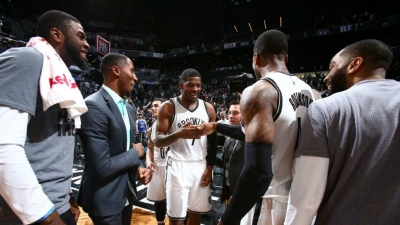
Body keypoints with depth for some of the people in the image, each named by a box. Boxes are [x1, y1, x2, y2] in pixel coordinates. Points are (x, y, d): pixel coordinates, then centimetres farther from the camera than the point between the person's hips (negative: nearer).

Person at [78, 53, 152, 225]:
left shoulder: (128, 107, 5)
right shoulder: (93, 106, -24)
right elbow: (102, 167, -28)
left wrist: (139, 167, -4)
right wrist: (135, 153, -12)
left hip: (126, 193, 8)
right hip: (105, 198, -8)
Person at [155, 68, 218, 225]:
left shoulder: (208, 108, 4)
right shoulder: (168, 107, -7)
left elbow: (212, 141, 9)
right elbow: (158, 141, -11)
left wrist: (210, 167, 2)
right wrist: (179, 134, -29)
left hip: (201, 165, 4)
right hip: (178, 166, -3)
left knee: (197, 212, 14)